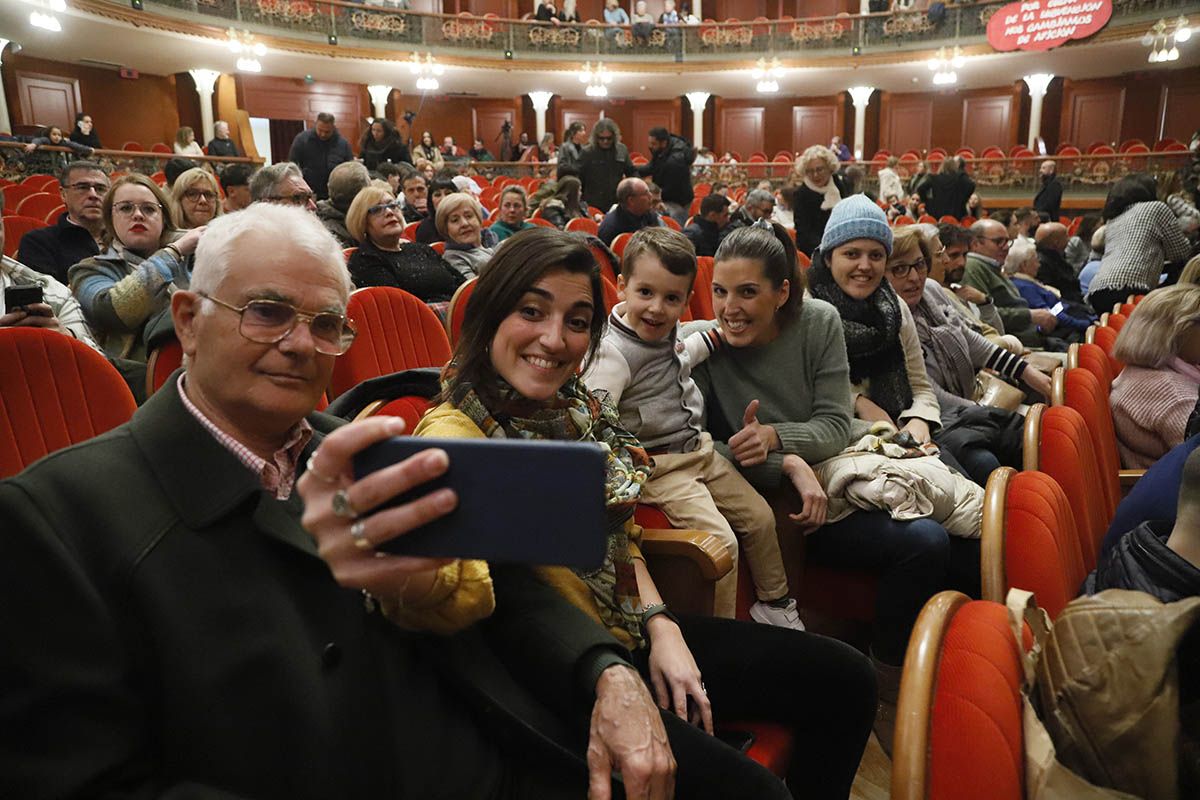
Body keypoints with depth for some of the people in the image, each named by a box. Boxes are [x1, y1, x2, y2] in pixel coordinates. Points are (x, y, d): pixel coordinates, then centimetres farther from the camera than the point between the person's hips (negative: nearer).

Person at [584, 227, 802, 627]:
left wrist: (716, 335, 26)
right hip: (660, 467, -9)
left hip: (700, 450, 9)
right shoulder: (615, 354, -24)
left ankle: (774, 603, 32)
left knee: (760, 516, 12)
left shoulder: (667, 331, 3)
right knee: (721, 541, -20)